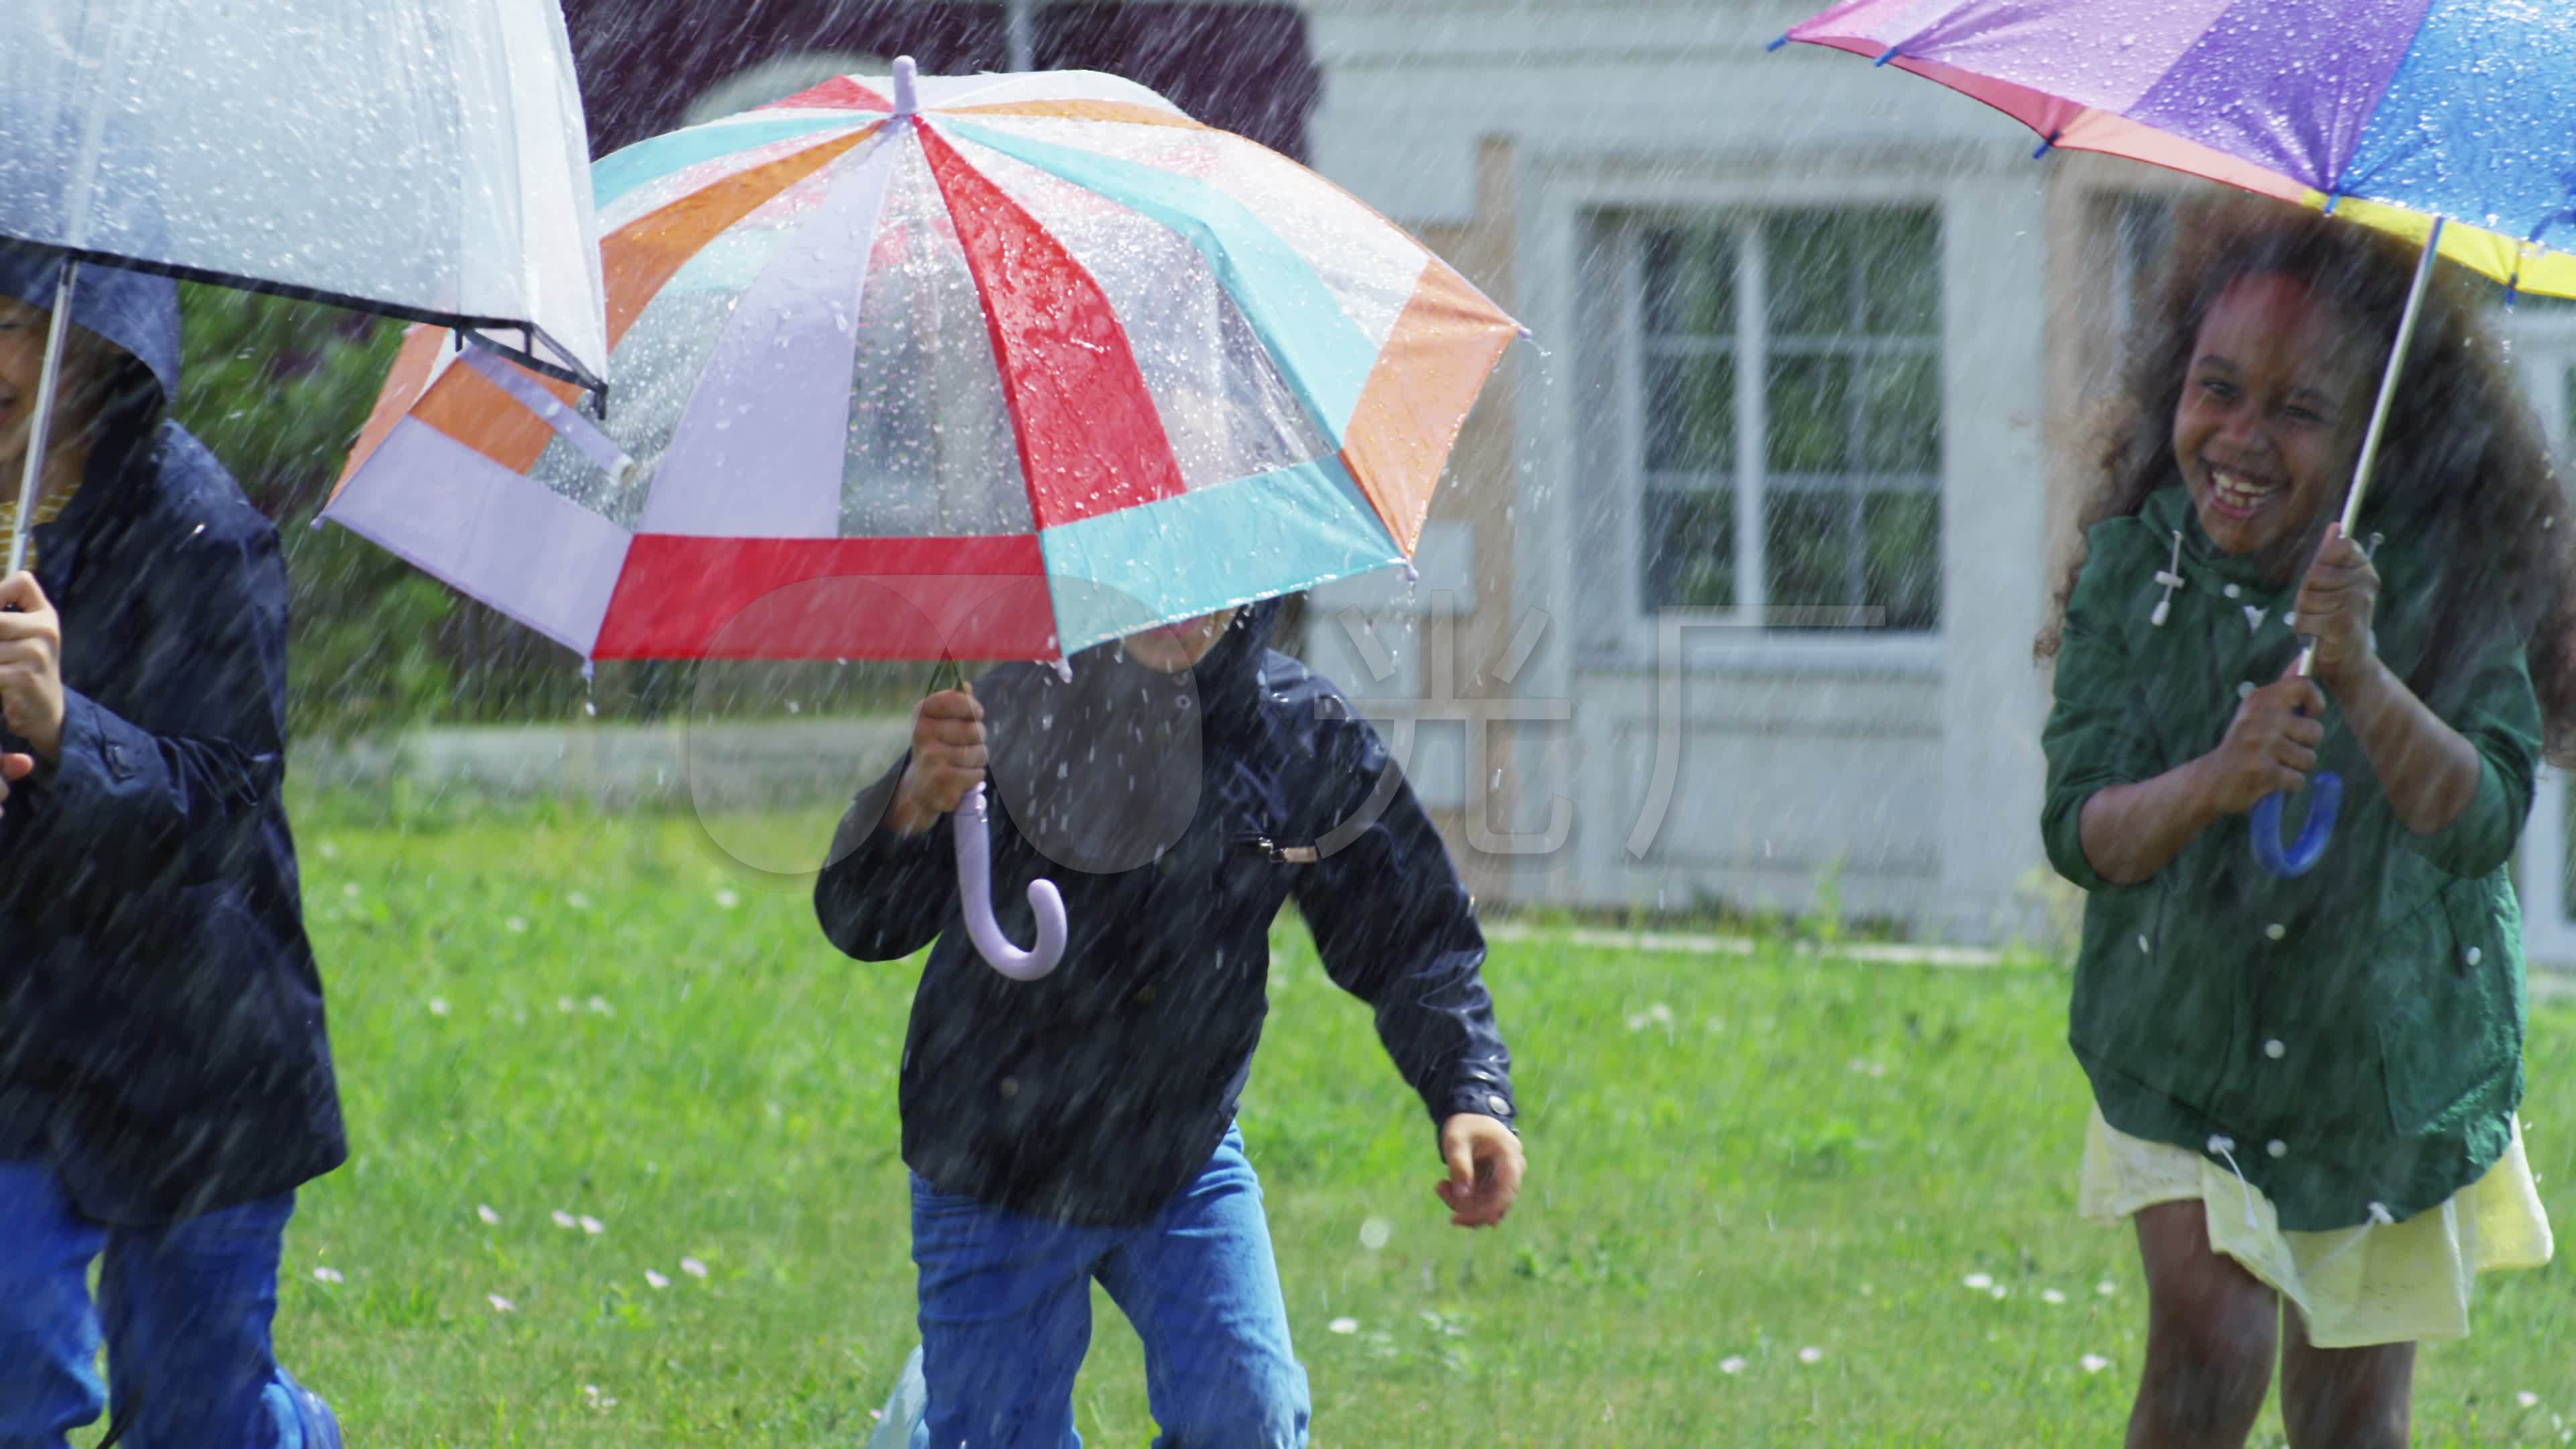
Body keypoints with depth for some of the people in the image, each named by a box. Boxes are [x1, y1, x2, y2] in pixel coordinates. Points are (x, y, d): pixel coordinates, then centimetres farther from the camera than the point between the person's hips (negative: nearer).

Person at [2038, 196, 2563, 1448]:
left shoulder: (2445, 584, -16)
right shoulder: (2135, 569, -12)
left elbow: (2482, 819, -26)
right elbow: (2078, 830, -15)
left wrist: (2364, 677, -43)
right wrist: (2213, 784, -36)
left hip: (2390, 1052, 0)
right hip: (2183, 1048, 0)